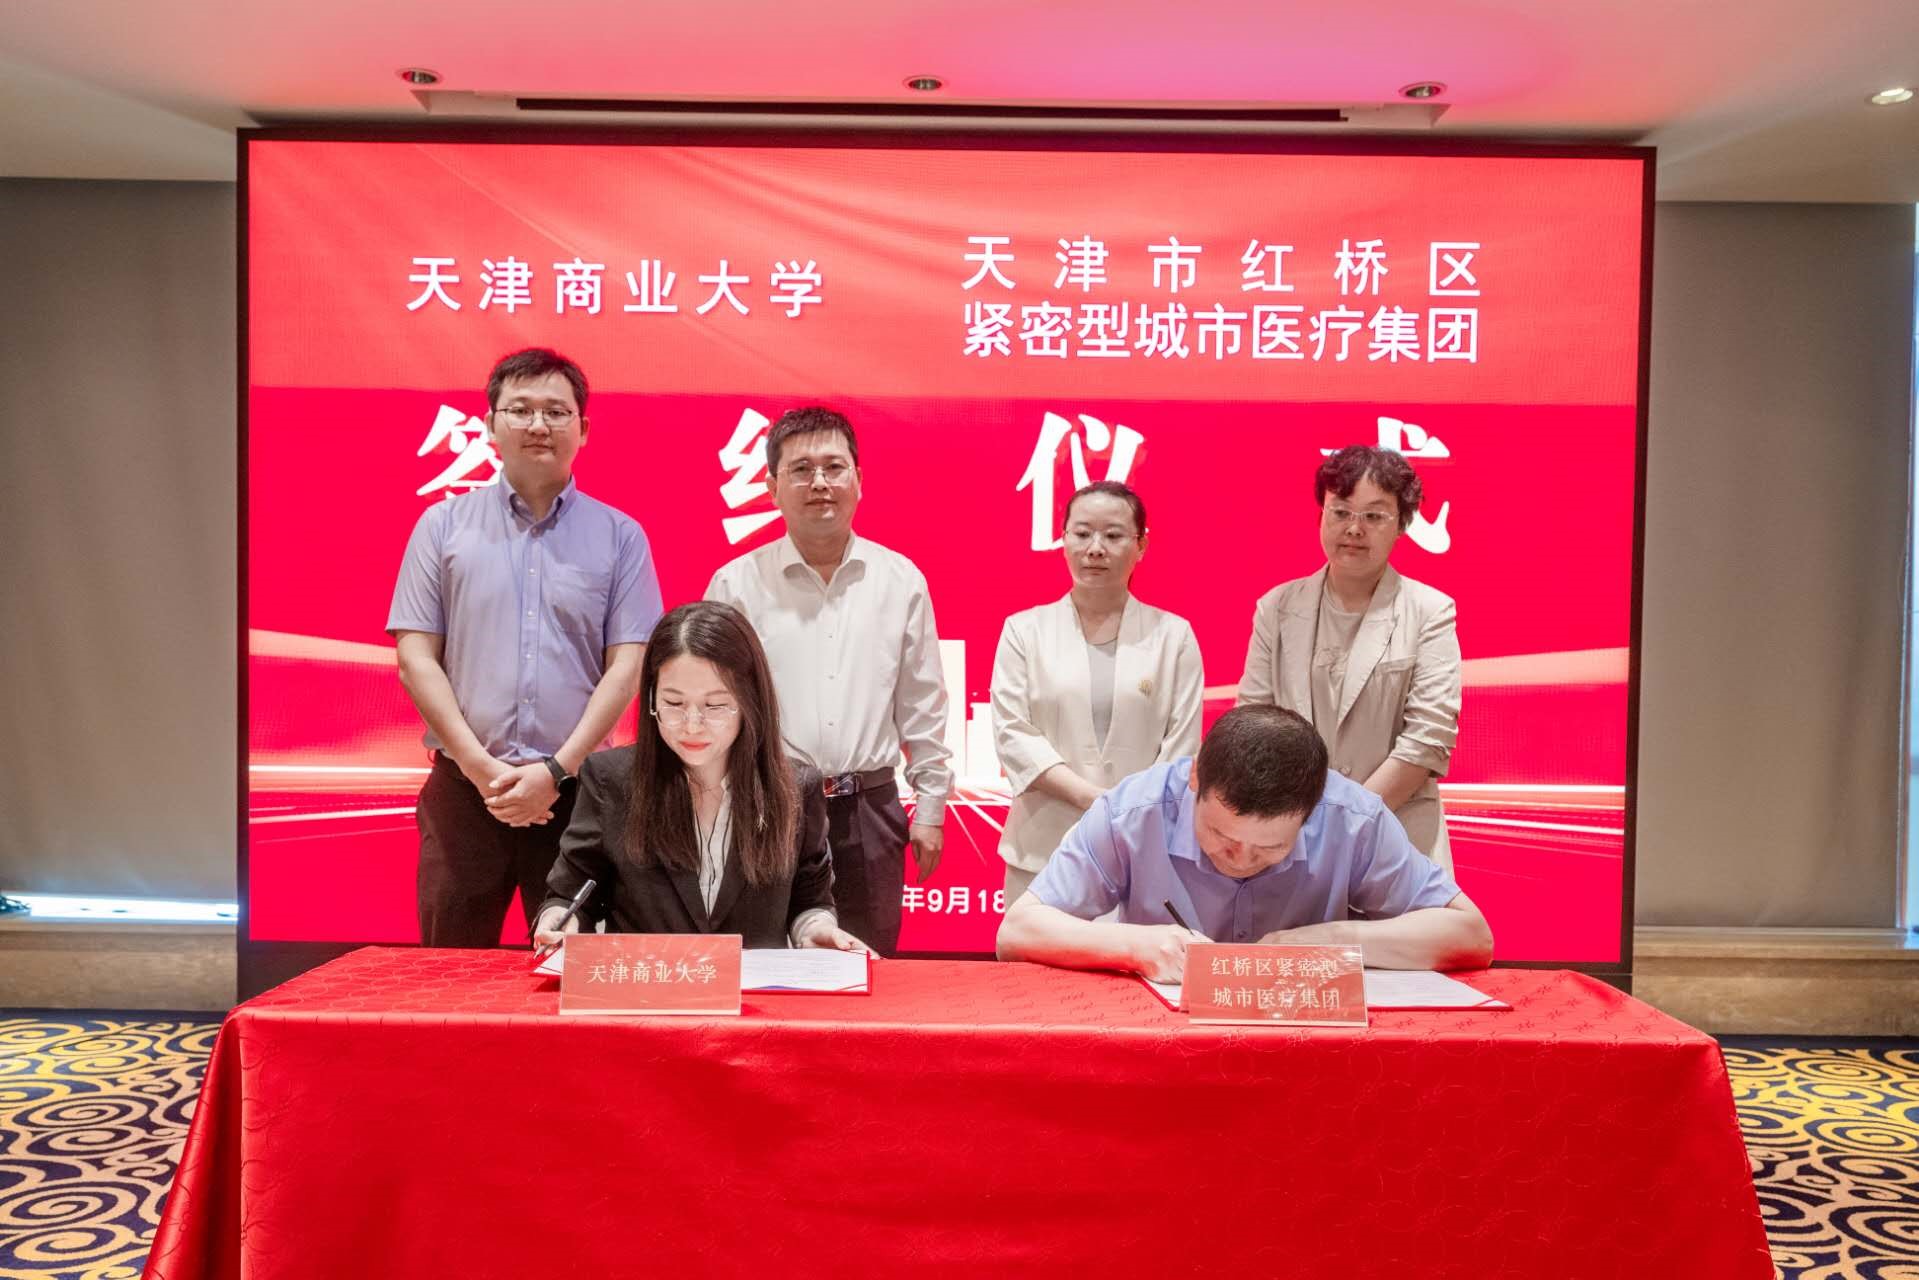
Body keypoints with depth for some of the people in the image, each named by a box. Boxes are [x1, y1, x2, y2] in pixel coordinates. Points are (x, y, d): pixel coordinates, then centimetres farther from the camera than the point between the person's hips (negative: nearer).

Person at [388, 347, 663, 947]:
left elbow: (627, 665, -1)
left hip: (577, 788, 0)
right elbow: (416, 656, 2)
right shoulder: (443, 526, 7)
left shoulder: (620, 536, 5)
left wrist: (556, 771, -10)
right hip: (464, 788, 1)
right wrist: (482, 768, -8)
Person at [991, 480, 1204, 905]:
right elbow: (1011, 732, -2)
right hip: (1045, 852, 0)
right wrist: (1093, 799, -13)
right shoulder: (1024, 630, 6)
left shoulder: (1173, 635, 6)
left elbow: (1182, 746, 2)